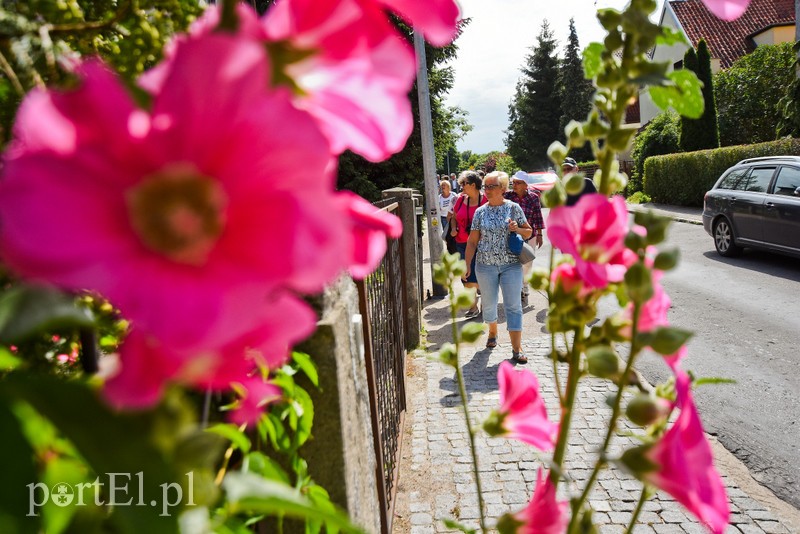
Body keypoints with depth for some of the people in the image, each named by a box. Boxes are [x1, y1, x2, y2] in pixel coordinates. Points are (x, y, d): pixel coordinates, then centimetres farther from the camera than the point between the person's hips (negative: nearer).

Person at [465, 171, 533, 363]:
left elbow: (529, 232, 6)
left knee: (513, 306, -3)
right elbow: (472, 241, 5)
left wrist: (517, 229, -15)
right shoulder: (480, 212, 2)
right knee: (489, 304, 13)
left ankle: (517, 350, 0)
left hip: (511, 264, -2)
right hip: (485, 264, 2)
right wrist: (467, 264, -1)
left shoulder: (513, 207, -1)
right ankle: (493, 333, 39)